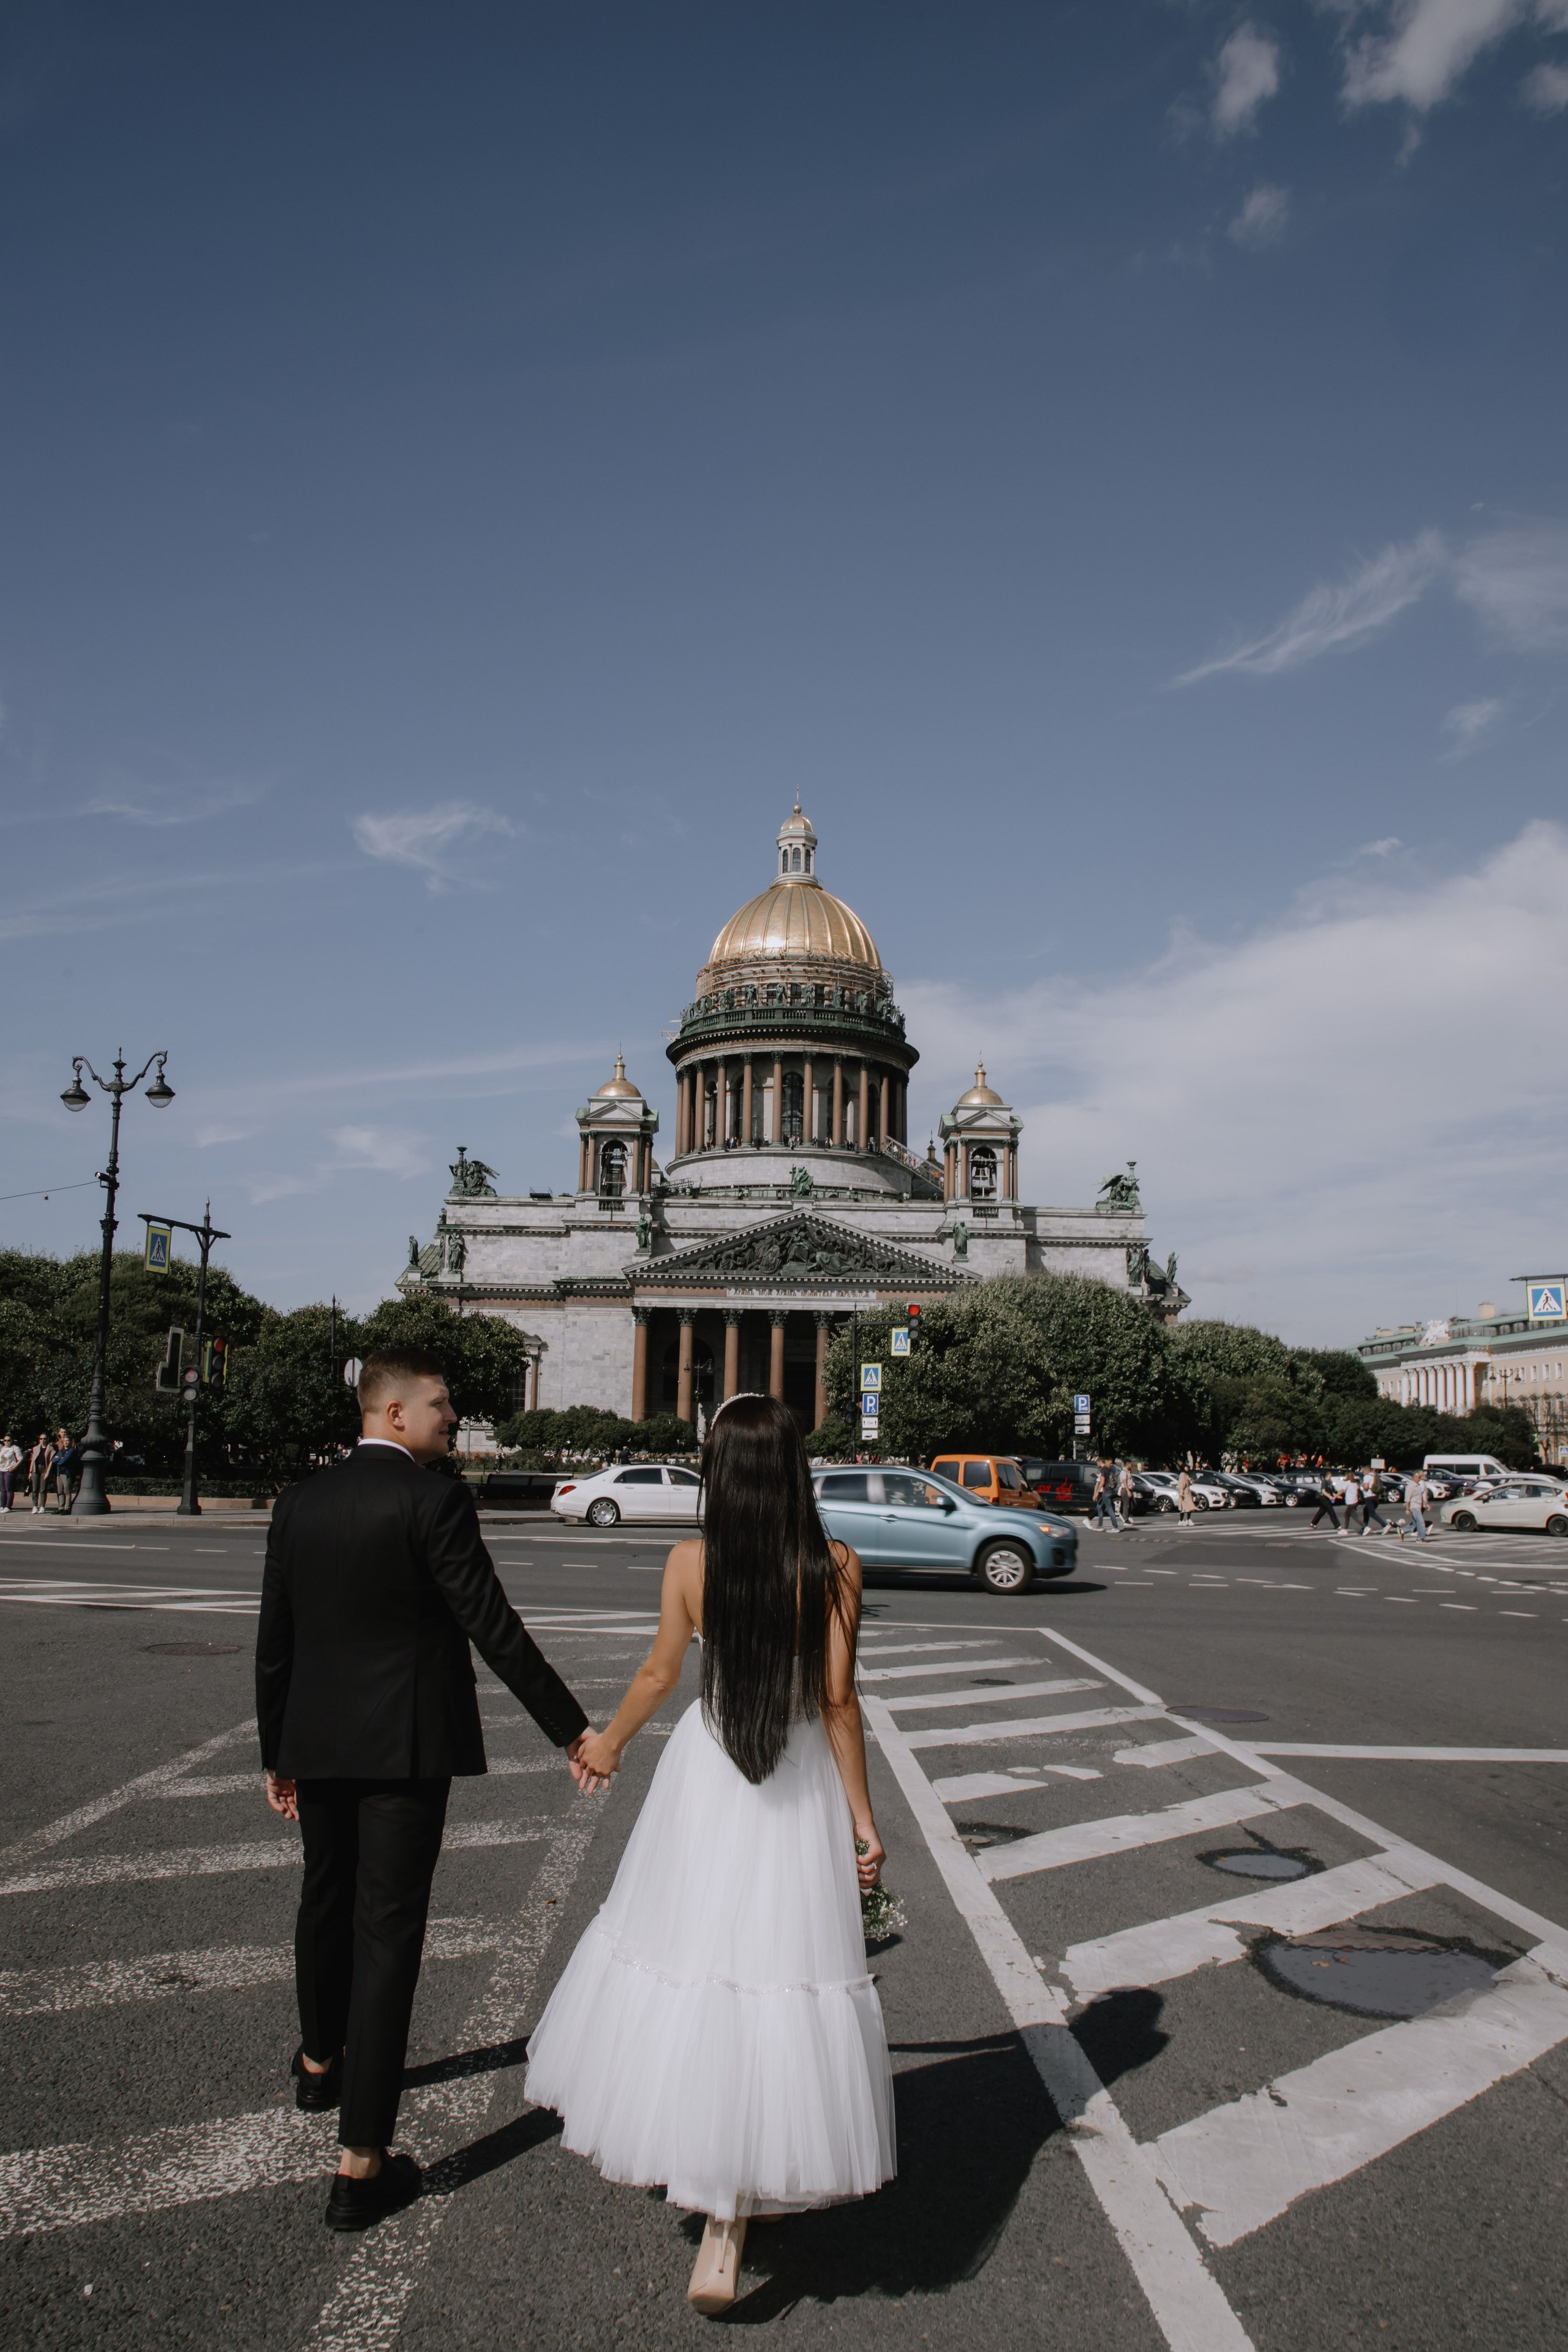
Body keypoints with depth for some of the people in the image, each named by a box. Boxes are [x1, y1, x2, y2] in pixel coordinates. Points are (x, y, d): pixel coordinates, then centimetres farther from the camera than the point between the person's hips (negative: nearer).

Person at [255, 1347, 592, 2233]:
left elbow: (275, 1643, 9)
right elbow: (492, 1626, -19)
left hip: (318, 1742, 7)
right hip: (406, 1745, -6)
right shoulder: (433, 1497, -16)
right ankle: (362, 2163, 4)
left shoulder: (301, 1502, 4)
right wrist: (572, 1728, -13)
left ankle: (320, 2063, 49)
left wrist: (278, 1755, 19)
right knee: (387, 1933, 0)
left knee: (327, 1904, 26)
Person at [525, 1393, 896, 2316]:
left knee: (687, 1941, 19)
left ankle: (683, 2147, 40)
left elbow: (659, 1674, 5)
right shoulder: (836, 1567, -12)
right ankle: (729, 2220, 9)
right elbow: (838, 1703, -10)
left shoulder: (691, 1562, -7)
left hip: (705, 1779, 2)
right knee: (777, 1962, 5)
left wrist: (609, 1742, 24)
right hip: (800, 1791, -1)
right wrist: (864, 1821, 0)